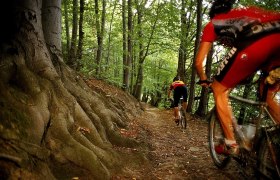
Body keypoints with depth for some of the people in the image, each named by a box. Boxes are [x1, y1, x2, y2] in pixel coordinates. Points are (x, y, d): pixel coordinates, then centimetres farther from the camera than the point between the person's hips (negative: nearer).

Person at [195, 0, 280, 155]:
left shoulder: (212, 25, 30)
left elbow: (198, 62, 26)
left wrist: (204, 80, 46)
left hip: (255, 43, -5)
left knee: (219, 90, 16)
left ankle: (231, 145, 13)